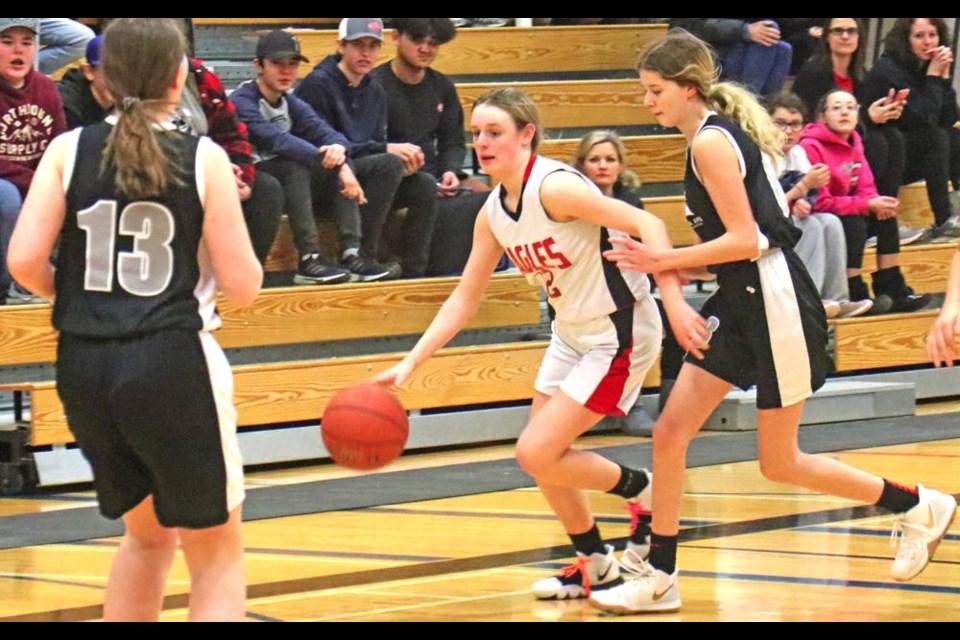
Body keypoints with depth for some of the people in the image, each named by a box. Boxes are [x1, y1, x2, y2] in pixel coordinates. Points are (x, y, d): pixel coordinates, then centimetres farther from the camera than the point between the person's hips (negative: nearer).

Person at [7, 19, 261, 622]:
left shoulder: (68, 150, 2)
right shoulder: (203, 159, -4)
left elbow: (24, 262, -6)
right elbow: (243, 286, -3)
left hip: (83, 366, 4)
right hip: (172, 364, -4)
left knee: (148, 532, 27)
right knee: (217, 553, 9)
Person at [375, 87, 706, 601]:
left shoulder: (553, 187, -23)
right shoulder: (493, 214, 2)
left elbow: (647, 225, -27)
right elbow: (464, 299, 8)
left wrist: (673, 299, -36)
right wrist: (410, 364, 1)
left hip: (619, 334, -9)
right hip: (571, 333, 9)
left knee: (537, 453, -12)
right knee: (542, 457, 12)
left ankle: (641, 491, 10)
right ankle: (595, 564, 30)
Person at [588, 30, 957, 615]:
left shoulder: (710, 141, -15)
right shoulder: (723, 133, 14)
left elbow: (745, 239, -20)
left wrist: (666, 260, -16)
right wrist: (667, 264, 11)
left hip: (776, 302, -10)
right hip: (741, 303, 10)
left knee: (780, 463, 1)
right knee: (670, 434, 3)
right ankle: (660, 579, 8)